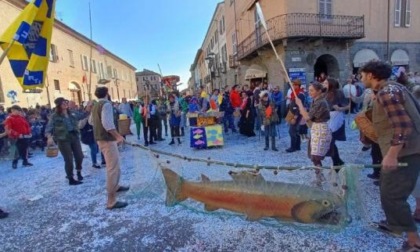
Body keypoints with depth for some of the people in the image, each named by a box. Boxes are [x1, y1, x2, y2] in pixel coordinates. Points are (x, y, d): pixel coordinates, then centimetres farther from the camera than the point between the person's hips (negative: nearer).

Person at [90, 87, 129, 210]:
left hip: (100, 138, 10)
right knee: (113, 168, -8)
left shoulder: (95, 106, 13)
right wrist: (118, 136, -25)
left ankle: (115, 186, 44)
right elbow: (107, 123, -28)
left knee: (112, 166, 26)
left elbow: (91, 121, 28)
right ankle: (111, 201, -5)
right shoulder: (106, 104, -16)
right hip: (108, 139, -10)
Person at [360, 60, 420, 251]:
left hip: (404, 151, -11)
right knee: (387, 190, 23)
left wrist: (391, 154, -30)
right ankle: (394, 224, 39)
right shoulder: (392, 88, 12)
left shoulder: (386, 93, -18)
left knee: (392, 195, -5)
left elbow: (403, 125, -27)